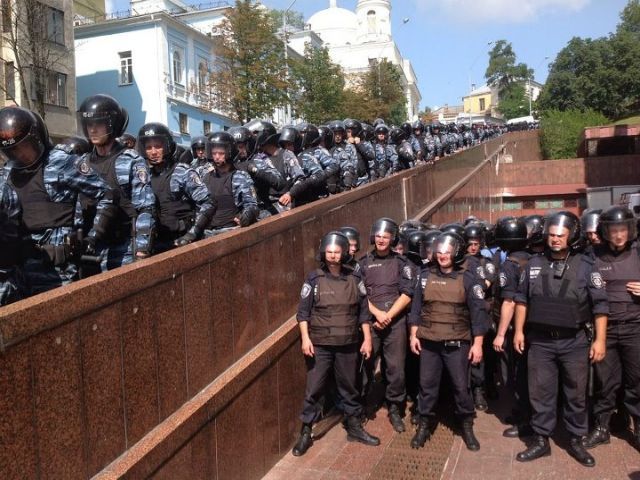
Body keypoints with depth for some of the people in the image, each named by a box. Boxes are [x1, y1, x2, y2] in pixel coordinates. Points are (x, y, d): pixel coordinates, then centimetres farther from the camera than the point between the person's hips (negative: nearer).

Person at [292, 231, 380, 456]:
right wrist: (305, 338, -13)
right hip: (320, 345, -2)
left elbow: (363, 311, 6)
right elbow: (303, 312, -3)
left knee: (350, 388, 15)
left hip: (348, 345, 2)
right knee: (314, 389, 3)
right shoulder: (314, 279, -4)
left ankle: (354, 428, 31)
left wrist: (367, 339, 3)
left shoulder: (354, 279, 1)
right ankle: (305, 433, 16)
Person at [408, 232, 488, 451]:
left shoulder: (468, 278, -5)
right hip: (428, 342, 2)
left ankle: (467, 426, 26)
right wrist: (413, 334, 4)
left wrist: (477, 343, -9)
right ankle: (424, 425, 25)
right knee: (427, 385, 10)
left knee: (461, 386, 7)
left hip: (457, 343, -2)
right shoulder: (426, 276, 4)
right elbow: (416, 306, 8)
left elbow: (478, 311, -6)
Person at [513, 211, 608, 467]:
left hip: (574, 342, -1)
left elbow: (600, 304, -3)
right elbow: (522, 299, 8)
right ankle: (541, 440, 22)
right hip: (540, 341, 2)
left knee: (576, 393, 11)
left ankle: (576, 441, 27)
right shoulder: (534, 264, 2)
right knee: (540, 392, 8)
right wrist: (519, 331, 5)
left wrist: (600, 339, -7)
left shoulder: (585, 265, -4)